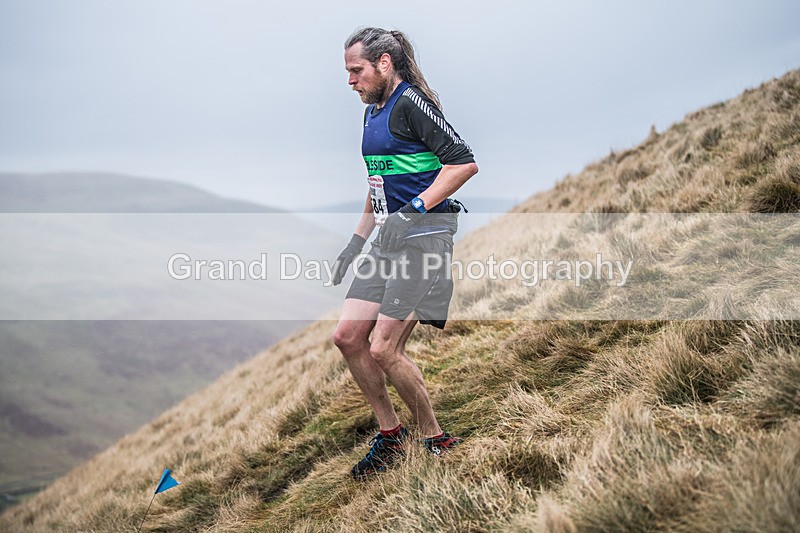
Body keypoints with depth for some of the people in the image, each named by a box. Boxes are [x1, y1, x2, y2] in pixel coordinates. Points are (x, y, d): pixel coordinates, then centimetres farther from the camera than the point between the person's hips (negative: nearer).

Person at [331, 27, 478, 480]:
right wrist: (357, 241, 24)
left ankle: (436, 440, 9)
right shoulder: (373, 112, 19)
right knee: (348, 337, 4)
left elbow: (465, 163, -19)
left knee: (384, 350, -11)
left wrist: (415, 210, -24)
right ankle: (391, 434, 19)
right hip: (390, 238, 10)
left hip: (424, 235, -9)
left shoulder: (411, 102, -11)